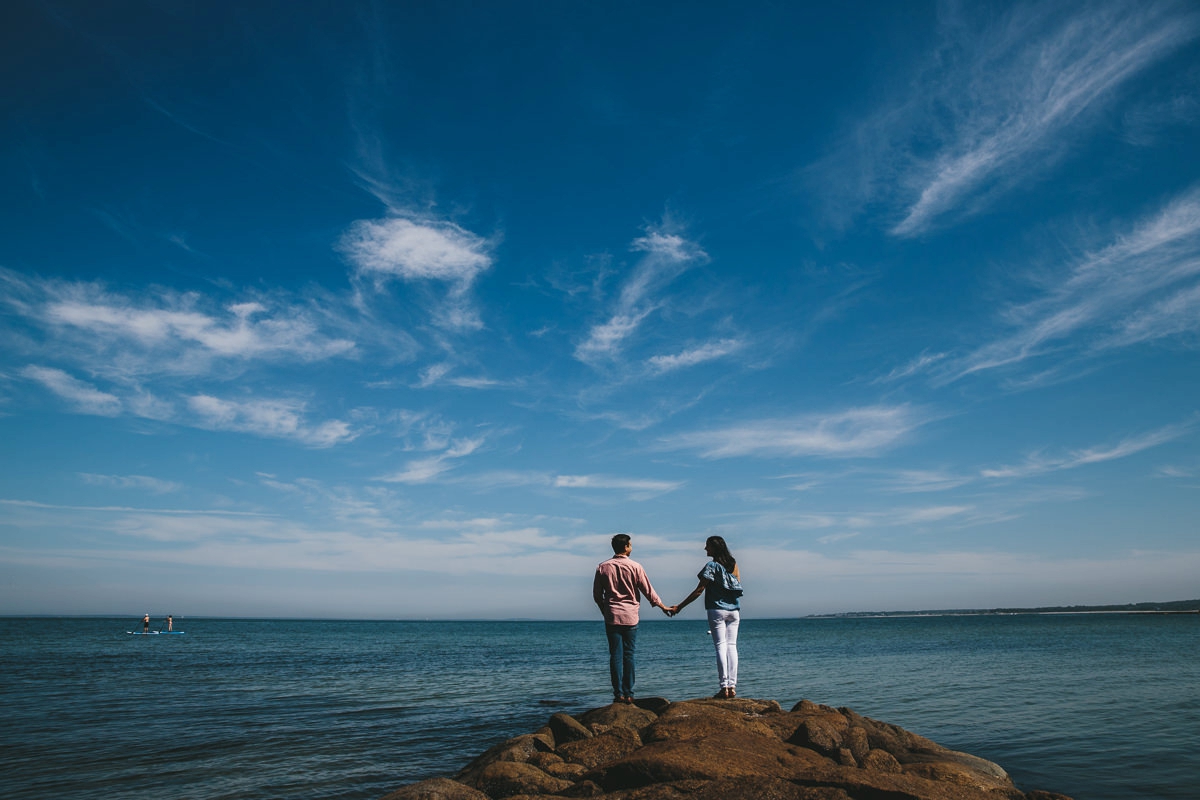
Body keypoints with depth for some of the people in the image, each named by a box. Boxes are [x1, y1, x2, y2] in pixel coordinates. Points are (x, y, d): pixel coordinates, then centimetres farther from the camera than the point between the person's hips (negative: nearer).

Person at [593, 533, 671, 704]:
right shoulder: (635, 567, -4)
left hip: (611, 617, 1)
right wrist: (663, 607, 14)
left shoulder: (603, 568, 1)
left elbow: (597, 595, 6)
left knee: (615, 655, 3)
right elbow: (648, 590, 0)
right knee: (628, 655, 5)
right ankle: (628, 694, 6)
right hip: (630, 616, -1)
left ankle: (618, 694, 1)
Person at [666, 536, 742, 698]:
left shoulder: (712, 566, -9)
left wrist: (679, 607, -7)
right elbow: (738, 586, 14)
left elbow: (699, 590, -11)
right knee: (732, 646, 5)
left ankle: (724, 687, -8)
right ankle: (732, 687, 2)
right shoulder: (733, 564, 9)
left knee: (721, 646, -4)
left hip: (717, 610, -5)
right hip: (734, 610, 5)